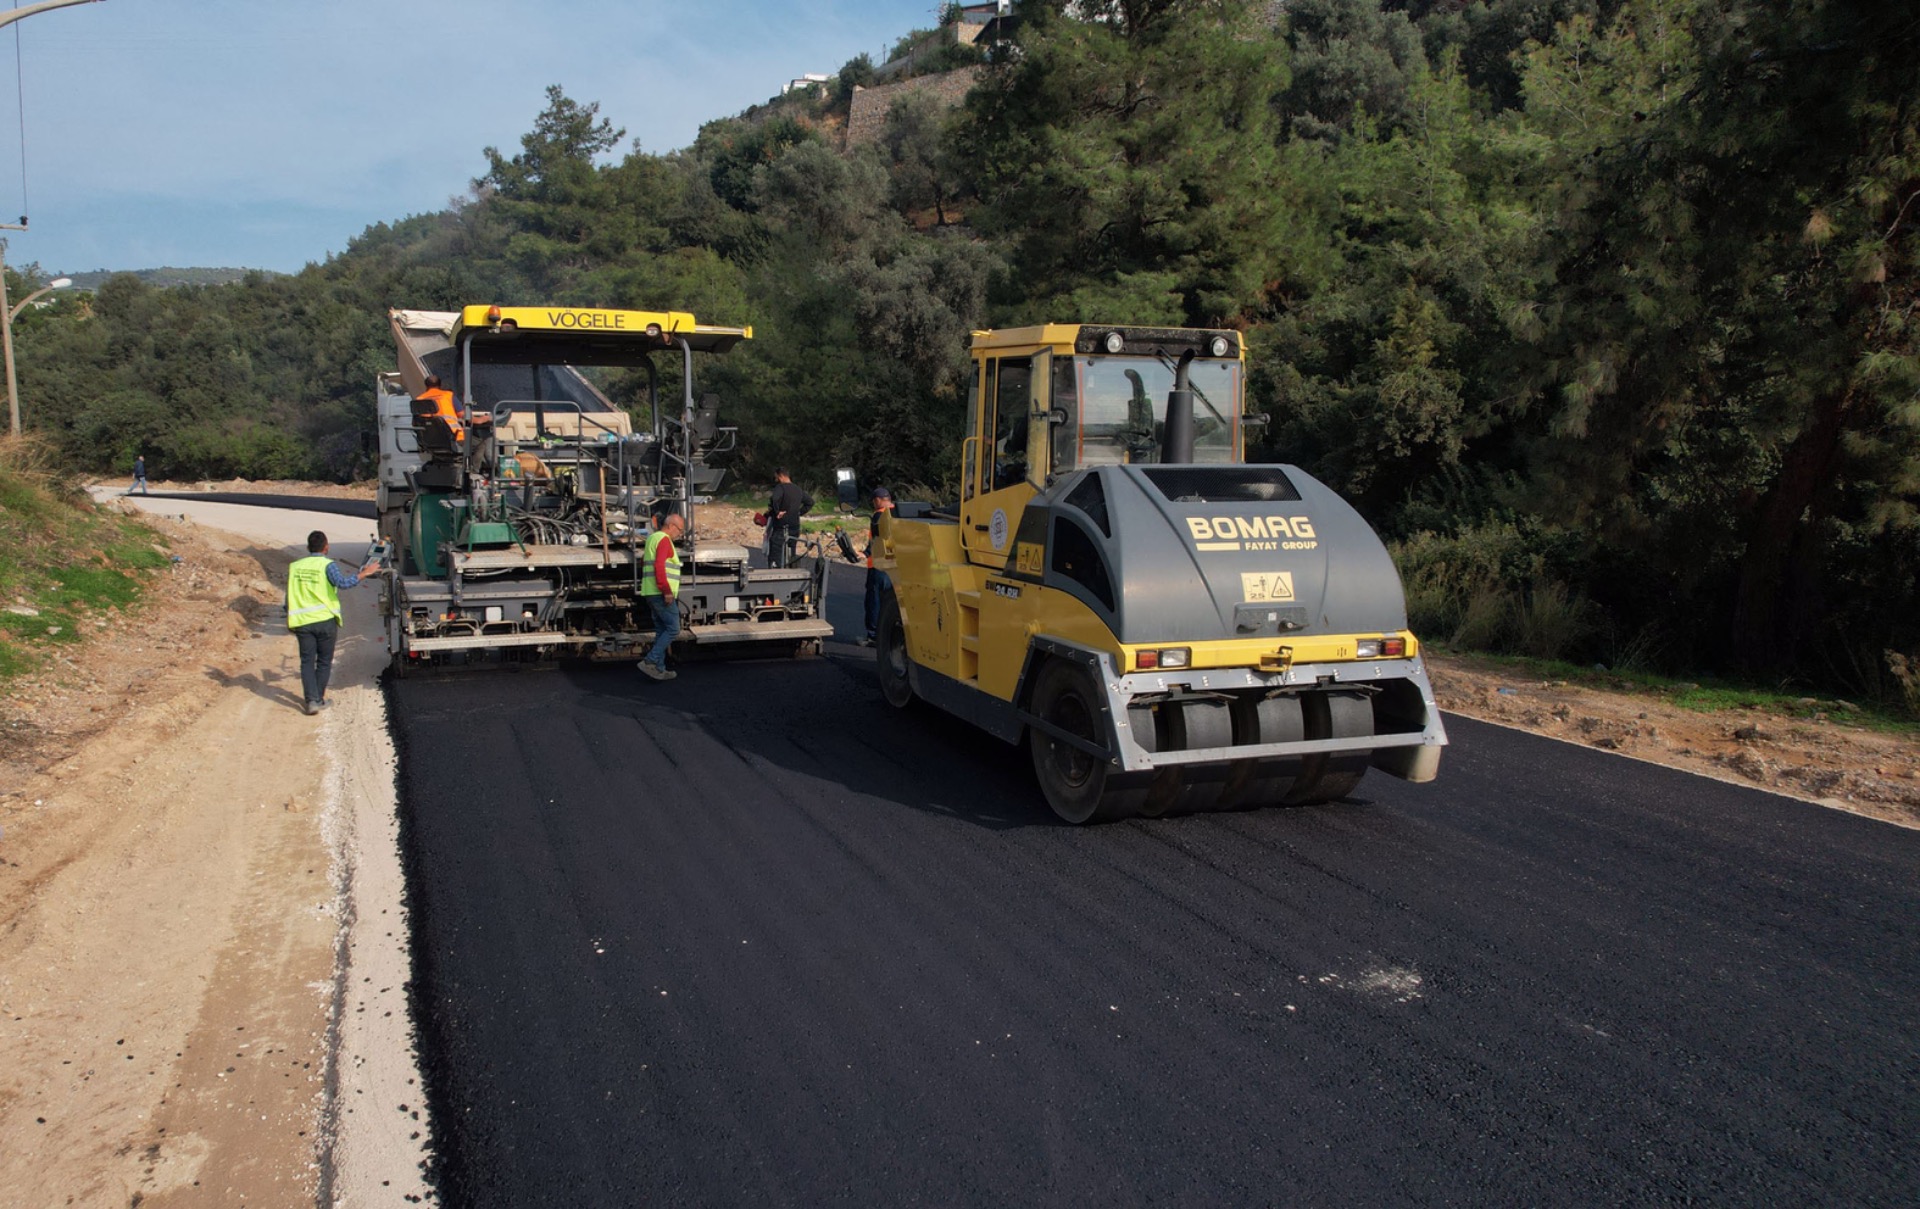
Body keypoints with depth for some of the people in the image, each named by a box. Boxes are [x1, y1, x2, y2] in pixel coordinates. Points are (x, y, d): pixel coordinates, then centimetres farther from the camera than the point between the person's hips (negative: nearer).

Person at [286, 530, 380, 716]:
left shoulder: (295, 566, 7)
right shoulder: (327, 565, -8)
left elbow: (289, 596, 11)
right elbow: (343, 582, -26)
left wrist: (290, 620, 19)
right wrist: (364, 573, -18)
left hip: (302, 622, 3)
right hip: (325, 620, -3)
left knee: (307, 662, 7)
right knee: (324, 661, 11)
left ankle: (311, 700, -4)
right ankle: (318, 699, 16)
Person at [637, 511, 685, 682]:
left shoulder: (654, 538, 21)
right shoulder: (663, 539, -11)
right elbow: (659, 566, -22)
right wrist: (667, 591, -22)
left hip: (653, 593, 10)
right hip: (662, 594, -10)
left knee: (662, 631, 12)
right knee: (673, 629, -8)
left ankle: (659, 669, 12)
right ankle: (649, 662, -13)